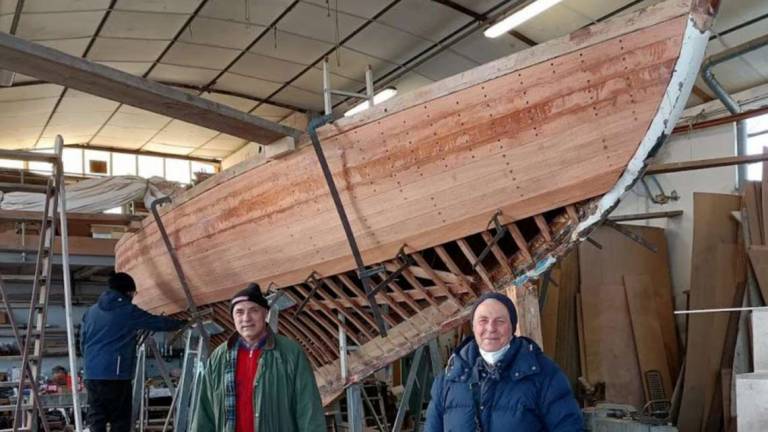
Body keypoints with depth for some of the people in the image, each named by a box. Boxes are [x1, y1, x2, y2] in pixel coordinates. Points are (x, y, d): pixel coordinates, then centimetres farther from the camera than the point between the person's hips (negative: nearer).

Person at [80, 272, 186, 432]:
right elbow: (158, 322, 6)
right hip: (116, 376, -6)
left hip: (92, 375, 6)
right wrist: (181, 324, 22)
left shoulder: (91, 311, 14)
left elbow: (82, 343, 19)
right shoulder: (129, 311, -3)